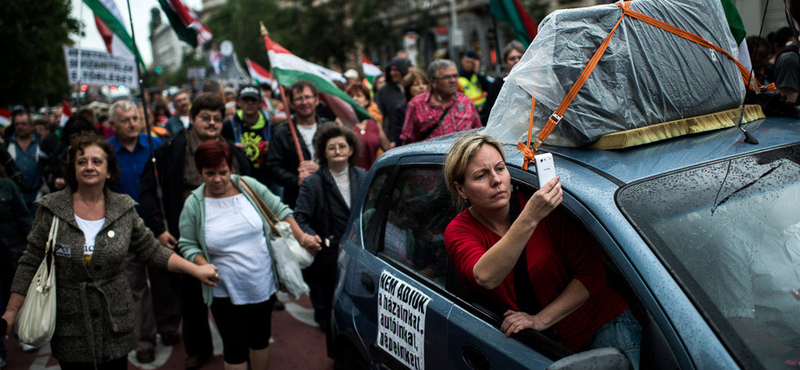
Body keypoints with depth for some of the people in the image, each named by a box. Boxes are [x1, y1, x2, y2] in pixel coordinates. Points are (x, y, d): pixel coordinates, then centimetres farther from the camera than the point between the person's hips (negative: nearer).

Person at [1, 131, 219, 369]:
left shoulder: (124, 209, -1)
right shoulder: (52, 209, -5)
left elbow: (152, 251, 4)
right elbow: (30, 263, -1)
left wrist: (196, 270, -1)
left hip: (115, 320, 1)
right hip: (68, 321, -1)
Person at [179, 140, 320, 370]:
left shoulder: (249, 186, -5)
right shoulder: (194, 204, -7)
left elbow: (281, 212, 2)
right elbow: (188, 245, -1)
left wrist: (302, 238, -9)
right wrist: (204, 267, -19)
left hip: (263, 284, 2)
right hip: (225, 293, -2)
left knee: (261, 338, 19)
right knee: (235, 347, 6)